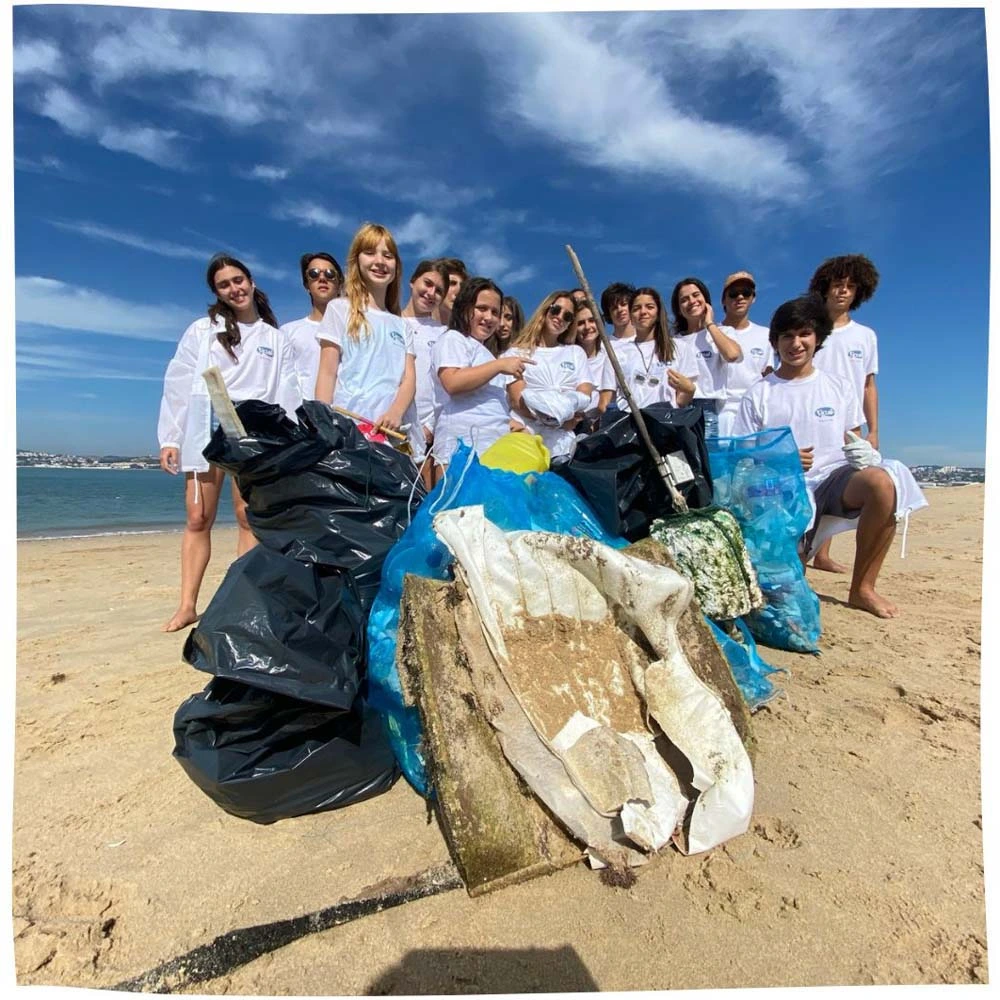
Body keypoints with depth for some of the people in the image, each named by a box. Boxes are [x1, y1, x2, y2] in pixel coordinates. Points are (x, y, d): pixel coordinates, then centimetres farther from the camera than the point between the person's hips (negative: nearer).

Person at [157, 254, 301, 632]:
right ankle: (187, 604, 5)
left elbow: (287, 394, 7)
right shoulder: (202, 330, 13)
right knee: (198, 519, 0)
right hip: (206, 430, 1)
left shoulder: (277, 338, 14)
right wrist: (170, 438, 0)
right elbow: (178, 386, 8)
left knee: (248, 516, -4)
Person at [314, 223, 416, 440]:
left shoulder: (401, 325, 18)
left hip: (387, 429, 3)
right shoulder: (340, 309, 8)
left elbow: (409, 379, 7)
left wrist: (396, 413, -13)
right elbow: (327, 373, 1)